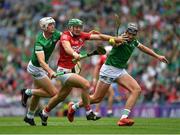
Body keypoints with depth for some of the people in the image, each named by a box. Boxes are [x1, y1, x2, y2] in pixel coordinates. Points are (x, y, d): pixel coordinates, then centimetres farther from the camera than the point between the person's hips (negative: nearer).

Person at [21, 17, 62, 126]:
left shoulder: (55, 34, -11)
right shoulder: (40, 42, -31)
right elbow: (41, 61, -40)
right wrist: (50, 71, -56)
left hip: (42, 67, 8)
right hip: (36, 68, -8)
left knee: (38, 93, 20)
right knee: (53, 93, -9)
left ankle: (30, 116, 36)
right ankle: (27, 92, 4)